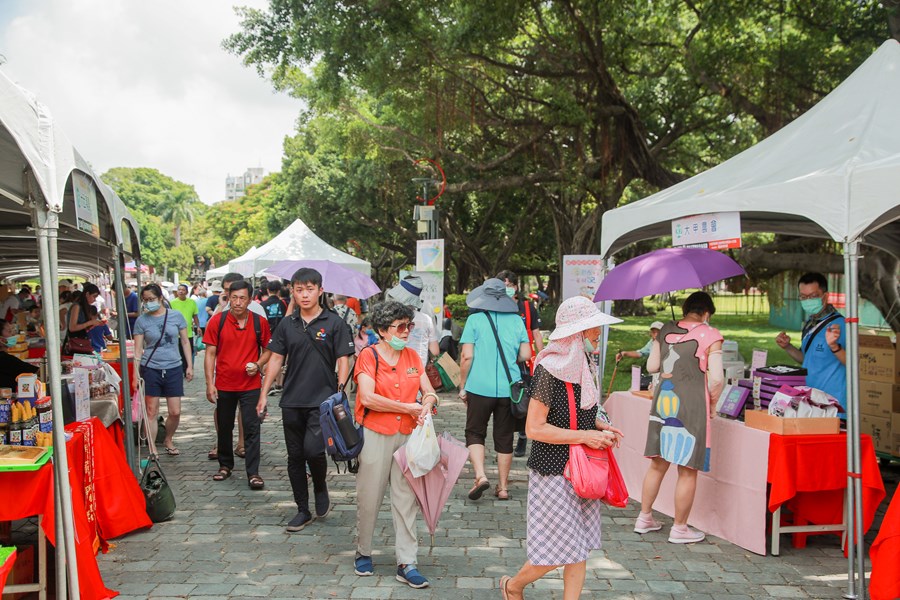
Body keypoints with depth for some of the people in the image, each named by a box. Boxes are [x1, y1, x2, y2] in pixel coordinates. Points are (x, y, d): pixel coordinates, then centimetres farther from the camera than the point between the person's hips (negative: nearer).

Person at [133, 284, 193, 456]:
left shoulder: (176, 316, 1)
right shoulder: (141, 321, 0)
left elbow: (185, 342, 7)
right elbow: (138, 349, -1)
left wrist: (189, 366, 4)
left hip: (173, 368, 1)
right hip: (151, 369, -1)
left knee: (175, 412, 4)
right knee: (151, 412, 2)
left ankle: (169, 440, 30)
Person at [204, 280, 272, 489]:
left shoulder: (260, 322, -2)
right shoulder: (217, 321, -4)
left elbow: (267, 351, 9)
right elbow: (210, 354, -1)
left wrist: (258, 365, -11)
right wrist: (210, 384, -7)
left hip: (250, 385, -1)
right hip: (224, 385, 1)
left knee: (251, 428, -4)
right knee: (224, 427, 14)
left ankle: (253, 473, 2)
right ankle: (225, 465, 33)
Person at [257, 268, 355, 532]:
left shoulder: (334, 323, -2)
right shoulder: (287, 325, 7)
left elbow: (343, 361, -3)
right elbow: (276, 360, 9)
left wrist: (340, 392, -14)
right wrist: (263, 394, 4)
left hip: (322, 400, -4)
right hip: (292, 401, 4)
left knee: (312, 448, -19)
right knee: (295, 457, 9)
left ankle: (321, 487, 13)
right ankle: (303, 510, 24)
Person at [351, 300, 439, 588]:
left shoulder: (412, 356, 8)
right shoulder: (369, 356, -8)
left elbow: (429, 392, 9)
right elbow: (368, 397, -19)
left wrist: (427, 405, -15)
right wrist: (407, 408, -14)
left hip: (407, 435, 4)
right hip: (375, 435, -4)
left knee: (406, 499, 4)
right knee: (369, 498, 8)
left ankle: (406, 564, 11)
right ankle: (363, 553, 29)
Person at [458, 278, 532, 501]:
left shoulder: (475, 320, -4)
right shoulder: (516, 321, 4)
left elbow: (467, 356, -7)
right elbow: (525, 355, 4)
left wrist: (462, 387, 2)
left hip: (480, 388, -2)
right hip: (509, 388, 3)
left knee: (475, 433, 12)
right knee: (504, 437, 12)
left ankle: (480, 475, -6)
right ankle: (503, 487, 19)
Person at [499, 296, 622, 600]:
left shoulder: (586, 366, 6)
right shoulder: (550, 370, -20)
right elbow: (535, 428, -22)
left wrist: (602, 426, 1)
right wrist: (584, 436, -20)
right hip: (554, 472, -8)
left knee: (580, 547, 12)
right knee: (557, 550, 2)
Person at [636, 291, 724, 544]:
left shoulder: (665, 330, 9)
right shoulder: (710, 335, -5)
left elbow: (651, 366, 14)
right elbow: (716, 379, -10)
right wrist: (712, 405, 4)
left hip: (663, 400, 5)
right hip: (692, 405, -5)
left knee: (657, 464, 17)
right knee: (688, 470, 6)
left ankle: (644, 518, 26)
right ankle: (679, 528, 16)